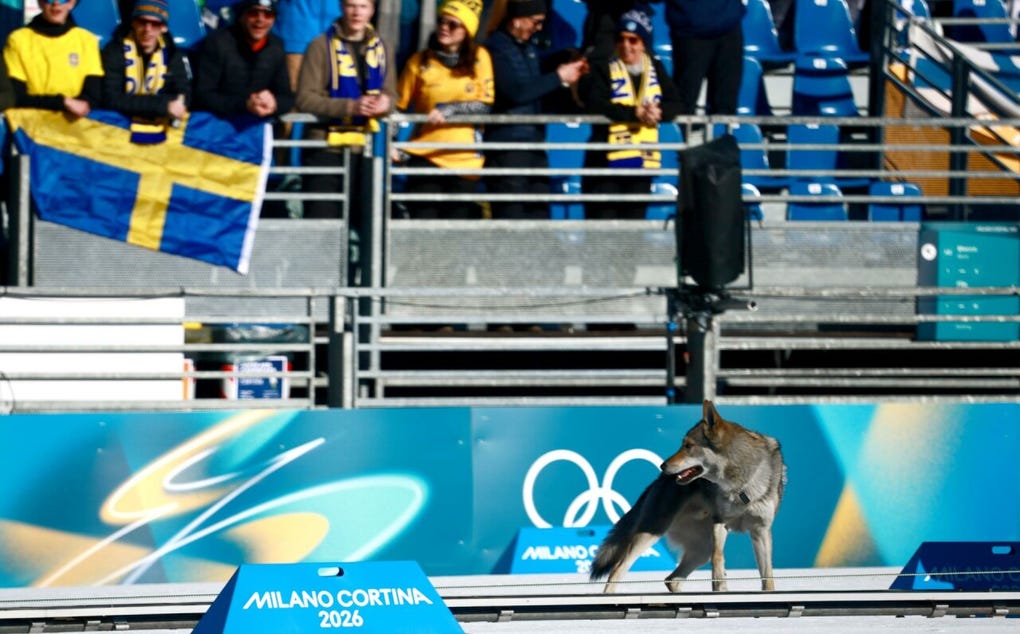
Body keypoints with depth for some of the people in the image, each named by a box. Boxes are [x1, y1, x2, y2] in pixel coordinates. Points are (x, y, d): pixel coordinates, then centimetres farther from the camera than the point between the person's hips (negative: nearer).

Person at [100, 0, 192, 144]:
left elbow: (184, 97, -3)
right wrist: (164, 105, -27)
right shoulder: (115, 51, -9)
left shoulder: (172, 53, 5)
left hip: (159, 126, 3)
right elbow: (111, 99, -20)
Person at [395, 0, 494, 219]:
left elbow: (485, 105, -4)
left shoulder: (479, 58, 2)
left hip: (465, 159, 0)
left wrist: (448, 110, -17)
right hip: (425, 158, 0)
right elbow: (398, 106, 5)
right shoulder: (420, 61, 3)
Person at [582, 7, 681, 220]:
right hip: (606, 165, -5)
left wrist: (659, 112, -19)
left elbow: (676, 104, 4)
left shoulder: (656, 70, 12)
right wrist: (635, 113, -25)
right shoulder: (603, 70, -2)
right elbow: (595, 106, -18)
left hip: (642, 165, 5)